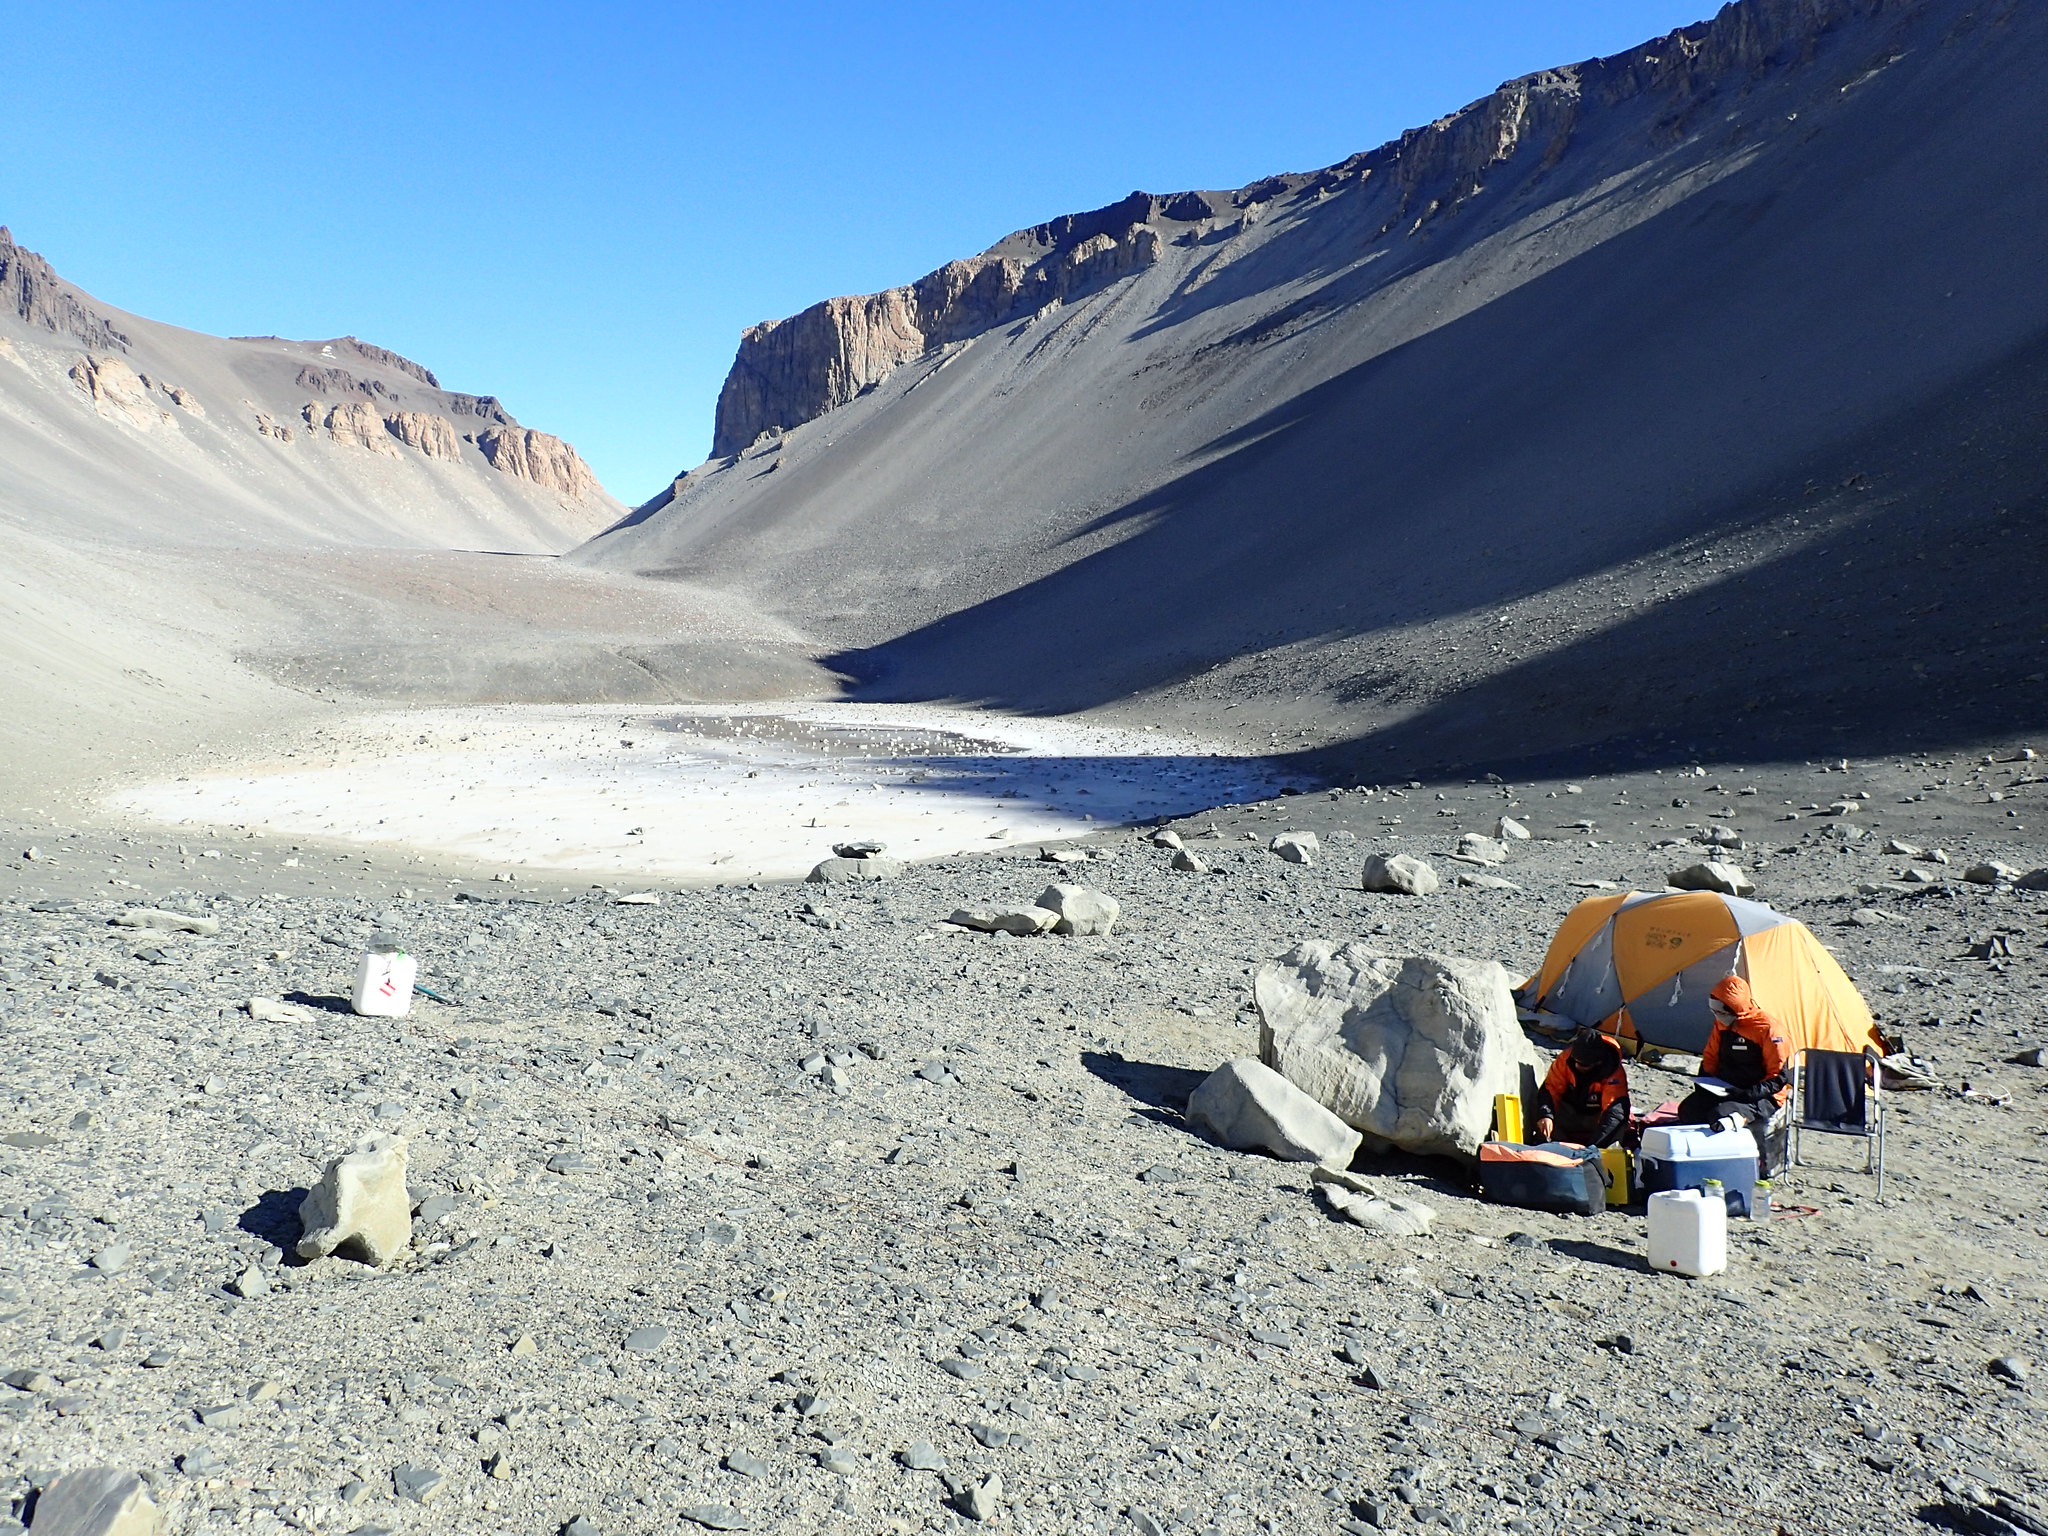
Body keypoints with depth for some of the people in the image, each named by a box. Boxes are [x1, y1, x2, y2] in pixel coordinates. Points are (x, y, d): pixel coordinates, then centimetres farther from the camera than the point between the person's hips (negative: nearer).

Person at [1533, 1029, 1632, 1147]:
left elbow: (1614, 1111, -34)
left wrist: (1593, 1145, -45)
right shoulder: (1566, 1058, -18)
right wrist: (1545, 1115, -34)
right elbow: (1550, 1090, -12)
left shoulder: (1615, 1074, -27)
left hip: (1598, 1116, -2)